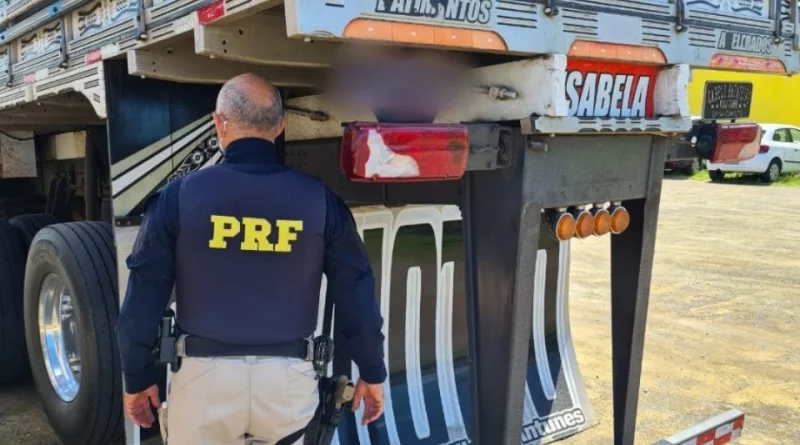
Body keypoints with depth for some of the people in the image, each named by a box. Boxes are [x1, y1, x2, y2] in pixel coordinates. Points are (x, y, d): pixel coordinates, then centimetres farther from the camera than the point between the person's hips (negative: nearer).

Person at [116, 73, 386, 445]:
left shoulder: (179, 196, -5)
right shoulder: (319, 199, -4)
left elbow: (144, 299, -2)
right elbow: (355, 295, 0)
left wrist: (138, 378, 11)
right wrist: (372, 372, 12)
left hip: (206, 374, 0)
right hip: (288, 377, 1)